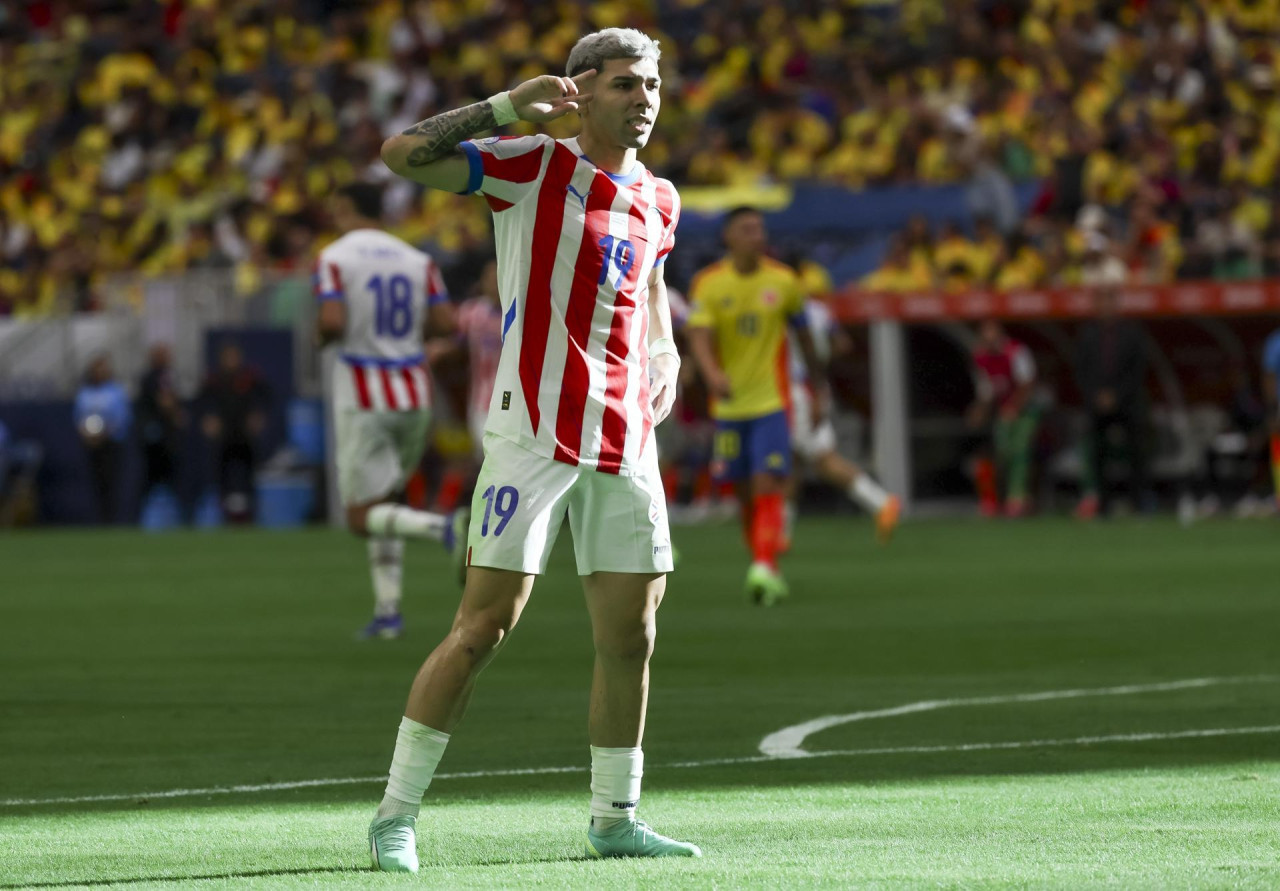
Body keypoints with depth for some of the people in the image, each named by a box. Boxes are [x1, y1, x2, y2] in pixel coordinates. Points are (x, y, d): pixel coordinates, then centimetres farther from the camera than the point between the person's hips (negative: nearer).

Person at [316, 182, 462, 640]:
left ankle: (444, 528, -28)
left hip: (363, 399, -5)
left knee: (363, 517, -1)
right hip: (415, 394, 5)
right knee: (384, 501, 20)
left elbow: (332, 323, -20)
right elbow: (445, 323, -1)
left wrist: (322, 334, 3)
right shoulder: (417, 260, 5)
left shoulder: (335, 258, -7)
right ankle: (387, 610, 12)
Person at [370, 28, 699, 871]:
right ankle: (397, 815, -2)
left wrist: (665, 355, 16)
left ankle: (615, 818, 20)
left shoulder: (658, 200, 14)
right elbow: (403, 153, -15)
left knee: (631, 636, 6)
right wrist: (508, 106, -21)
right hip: (534, 429, -6)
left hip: (626, 441, 6)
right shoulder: (532, 166, -4)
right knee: (484, 626, -9)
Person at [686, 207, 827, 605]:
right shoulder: (708, 283, -3)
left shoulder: (784, 281, 0)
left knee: (768, 484, -16)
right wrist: (712, 373, -37)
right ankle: (760, 562, 21)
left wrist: (820, 389, 16)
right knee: (745, 493, 7)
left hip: (771, 403, -1)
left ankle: (766, 568, -25)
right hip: (728, 406, 1)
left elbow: (804, 334, 12)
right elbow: (699, 335, -17)